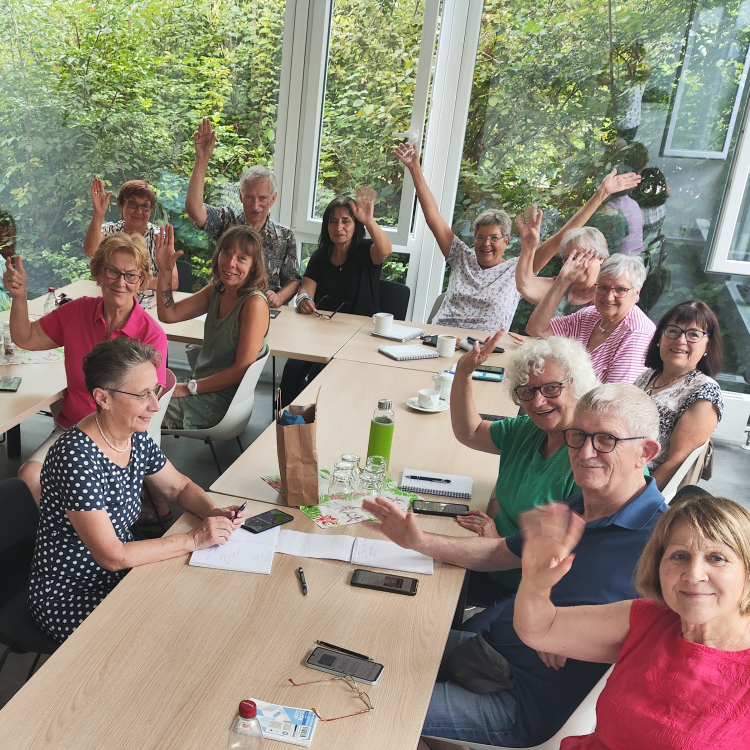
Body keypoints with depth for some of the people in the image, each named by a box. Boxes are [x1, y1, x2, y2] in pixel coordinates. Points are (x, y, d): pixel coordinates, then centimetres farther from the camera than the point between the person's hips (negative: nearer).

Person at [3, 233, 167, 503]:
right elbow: (25, 339, 15)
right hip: (69, 428, 4)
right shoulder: (77, 311, 1)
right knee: (29, 476, -22)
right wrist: (19, 297, -2)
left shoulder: (152, 336, -12)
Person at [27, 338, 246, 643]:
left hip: (120, 576, 7)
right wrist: (193, 539, -25)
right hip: (70, 601, -7)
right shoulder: (76, 458, -29)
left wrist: (214, 513, -10)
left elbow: (180, 487, 10)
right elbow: (112, 557, -28)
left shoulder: (136, 438, -6)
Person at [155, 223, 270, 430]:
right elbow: (169, 315, 4)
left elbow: (241, 370, -21)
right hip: (202, 388, 7)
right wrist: (165, 271, -8)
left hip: (224, 400, -7)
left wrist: (189, 388, -17)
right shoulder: (215, 291, 4)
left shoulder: (254, 303, -20)